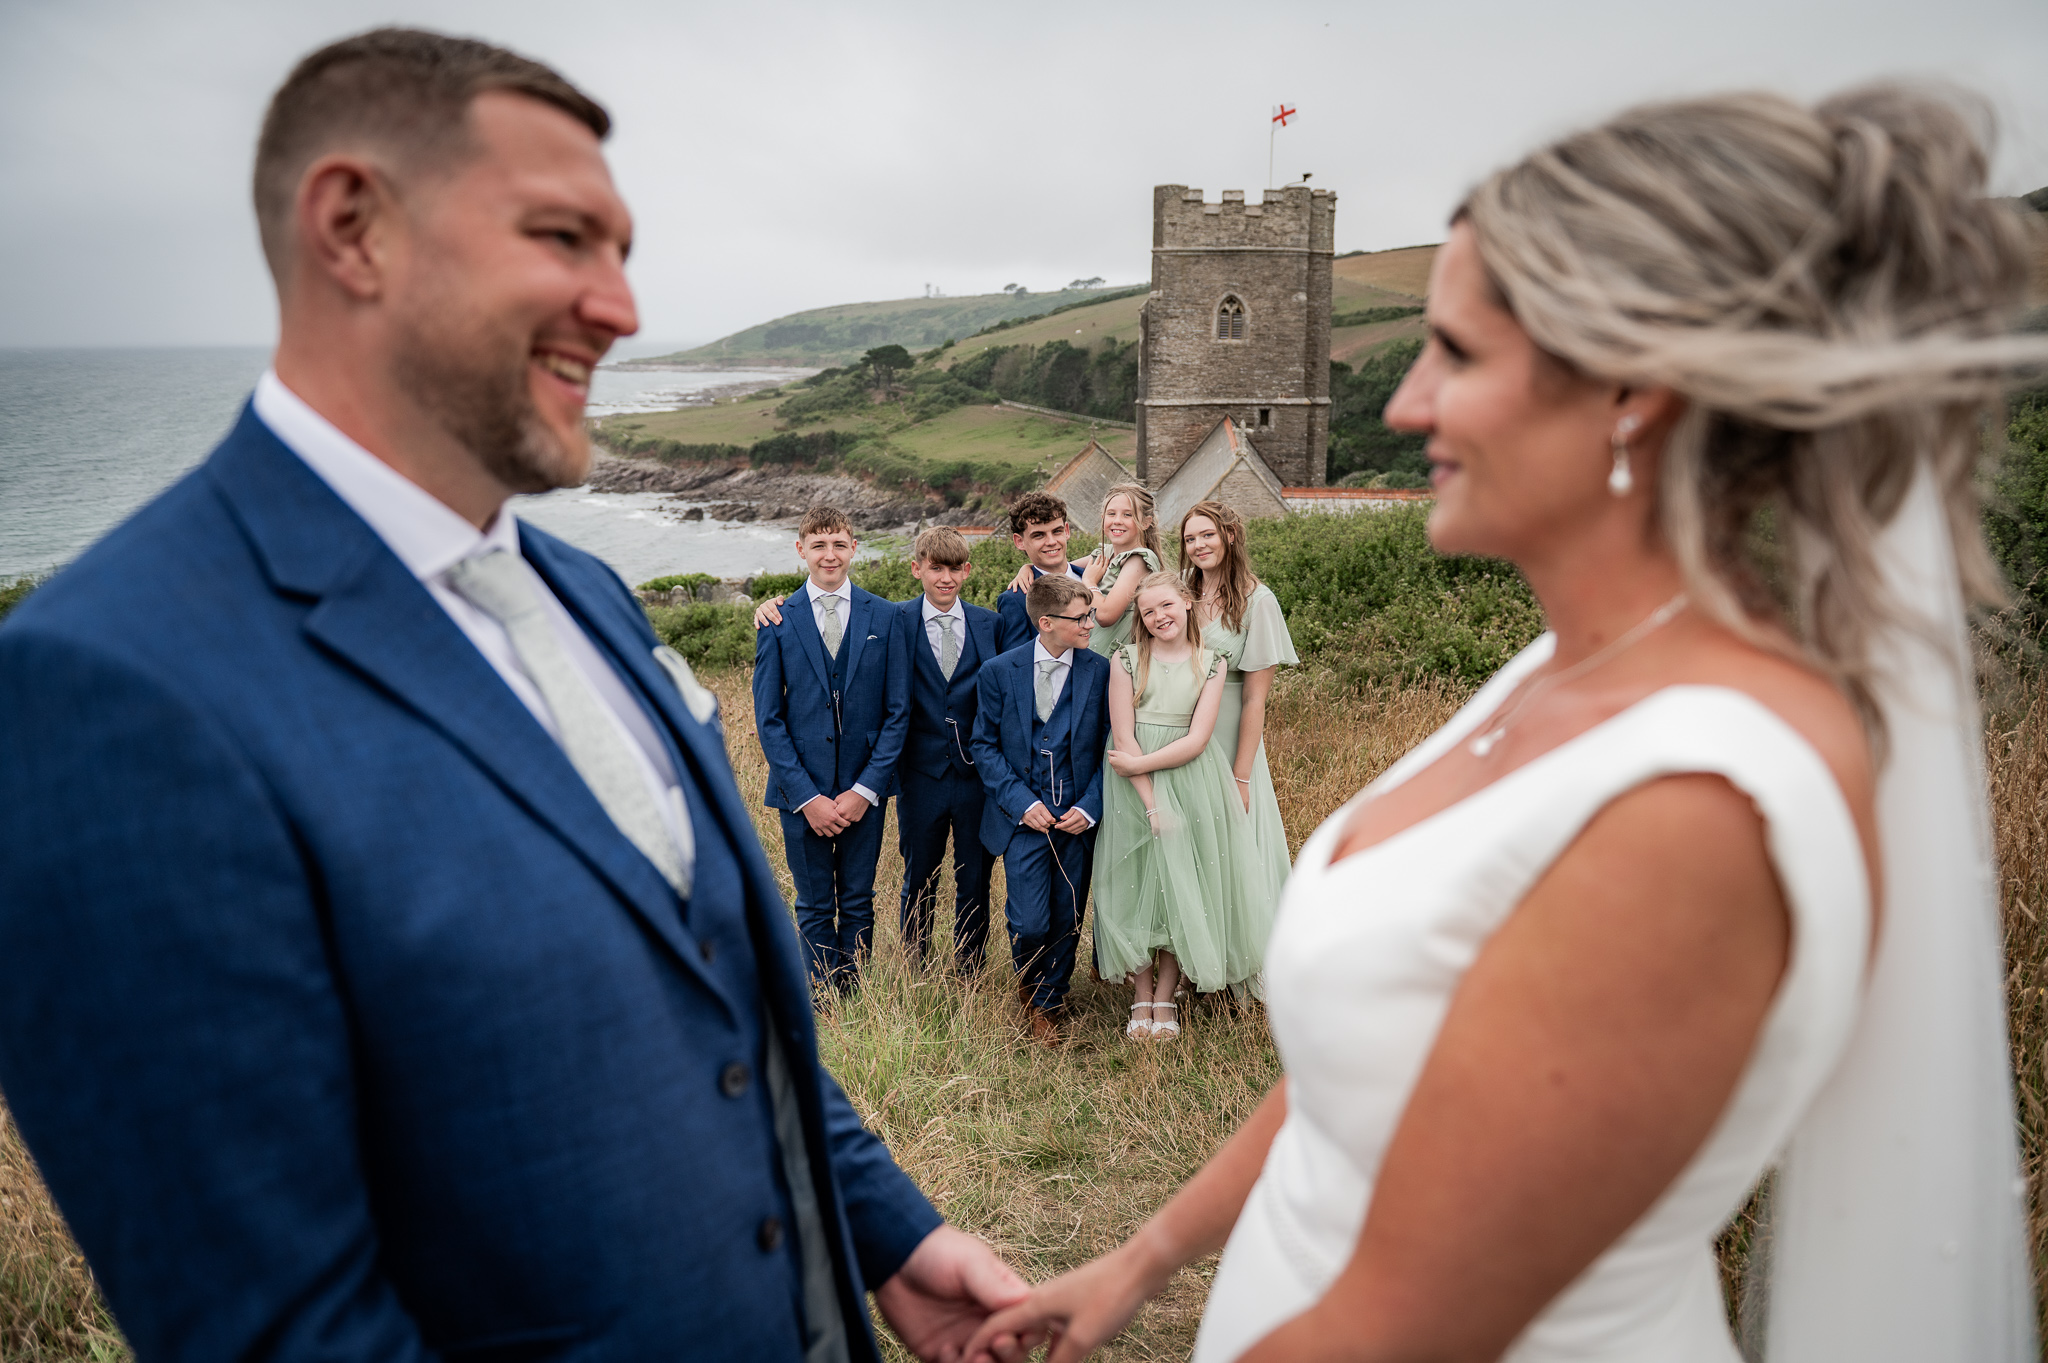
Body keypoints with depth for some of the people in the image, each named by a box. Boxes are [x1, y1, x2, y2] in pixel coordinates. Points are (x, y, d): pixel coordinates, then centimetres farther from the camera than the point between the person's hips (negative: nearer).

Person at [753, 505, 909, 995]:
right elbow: (768, 719, -2)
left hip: (864, 788, 1)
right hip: (802, 789, -1)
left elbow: (897, 711, 0)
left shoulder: (884, 616, 1)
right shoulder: (778, 622, -1)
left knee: (858, 903, 11)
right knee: (815, 907, 9)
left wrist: (865, 788, -9)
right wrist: (807, 796, -11)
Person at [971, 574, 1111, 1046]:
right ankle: (1030, 983, 27)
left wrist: (1090, 806, -8)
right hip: (1024, 816, -1)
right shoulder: (999, 672, -3)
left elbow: (1111, 747, 3)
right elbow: (985, 746, 1)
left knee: (1066, 923, 8)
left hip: (1079, 817, 2)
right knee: (1030, 925, -8)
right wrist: (1021, 801, -10)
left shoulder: (1100, 672, -1)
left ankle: (1048, 1005, 32)